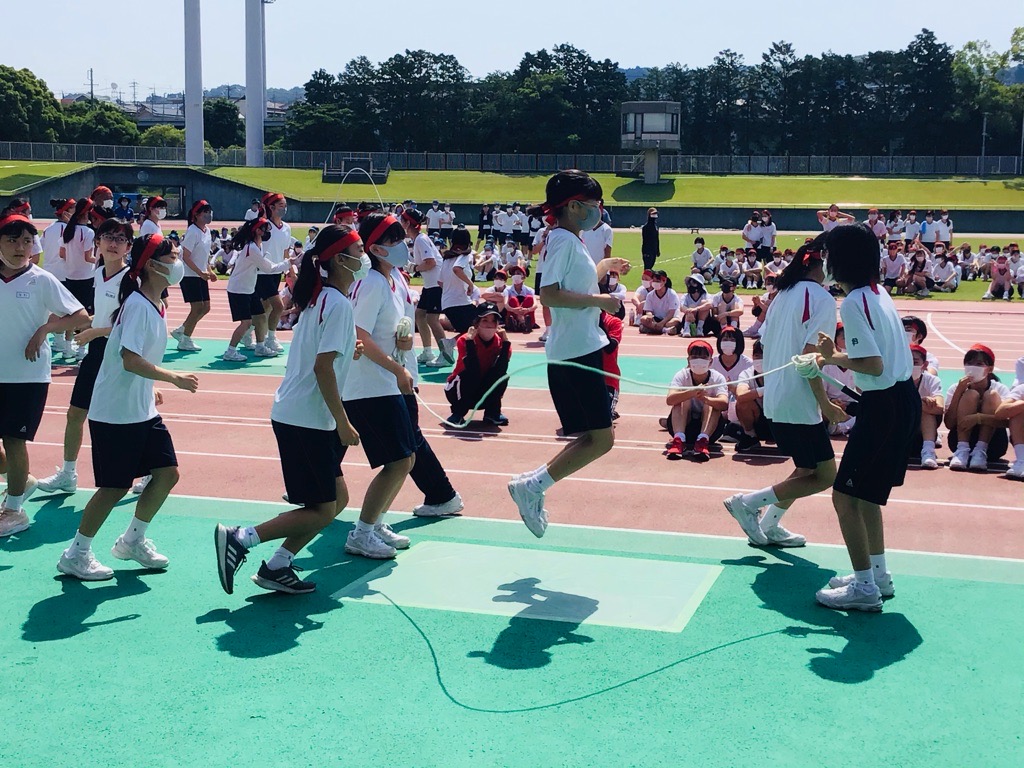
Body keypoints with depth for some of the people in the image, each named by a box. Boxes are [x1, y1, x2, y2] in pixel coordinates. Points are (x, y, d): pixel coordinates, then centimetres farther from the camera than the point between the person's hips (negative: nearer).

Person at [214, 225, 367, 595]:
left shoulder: (318, 297, 12)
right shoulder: (338, 304, -16)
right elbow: (323, 367, -21)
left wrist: (347, 349, 28)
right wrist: (343, 422, -18)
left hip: (294, 414, 10)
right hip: (307, 421, -10)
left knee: (337, 499, 14)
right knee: (322, 511, -3)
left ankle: (276, 567, 16)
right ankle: (240, 539, -3)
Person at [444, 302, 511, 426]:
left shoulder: (501, 342, -11)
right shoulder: (464, 340, -20)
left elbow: (502, 369, -29)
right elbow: (473, 370, -34)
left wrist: (505, 341, -30)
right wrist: (469, 341, -37)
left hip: (486, 393, 2)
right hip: (458, 391, -2)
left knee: (501, 373, -24)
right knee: (469, 375, -33)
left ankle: (492, 413, -8)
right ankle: (458, 413, -12)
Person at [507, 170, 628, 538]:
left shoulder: (572, 241, 17)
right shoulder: (563, 239, -13)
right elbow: (548, 294, -24)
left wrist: (604, 268, 31)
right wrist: (598, 300, -21)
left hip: (582, 349, 10)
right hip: (576, 352, -10)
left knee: (594, 438, 13)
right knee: (600, 439, -9)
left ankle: (533, 485, 15)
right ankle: (532, 486, -5)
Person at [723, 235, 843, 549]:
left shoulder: (785, 292, 10)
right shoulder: (822, 298, -15)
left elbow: (765, 340, 14)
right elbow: (809, 356, -21)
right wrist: (825, 404, -16)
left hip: (775, 398, 9)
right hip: (800, 402, -9)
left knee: (808, 469, 21)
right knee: (824, 476, 0)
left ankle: (769, 526, 22)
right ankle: (747, 502, 0)